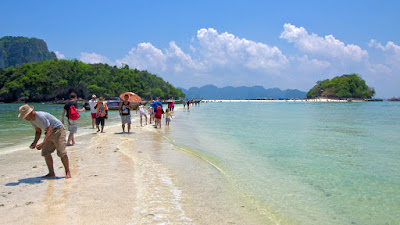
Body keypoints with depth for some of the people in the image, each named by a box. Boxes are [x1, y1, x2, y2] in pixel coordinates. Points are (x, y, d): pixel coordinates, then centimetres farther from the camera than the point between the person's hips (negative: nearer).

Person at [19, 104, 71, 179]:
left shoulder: (41, 116, -28)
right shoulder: (31, 119, 1)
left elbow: (49, 130, -31)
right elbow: (38, 132, 11)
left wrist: (43, 144, -37)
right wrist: (35, 142, -5)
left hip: (58, 130, -9)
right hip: (49, 133, 9)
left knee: (61, 152, -14)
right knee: (45, 152, -1)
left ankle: (68, 172, -5)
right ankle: (51, 173, 4)